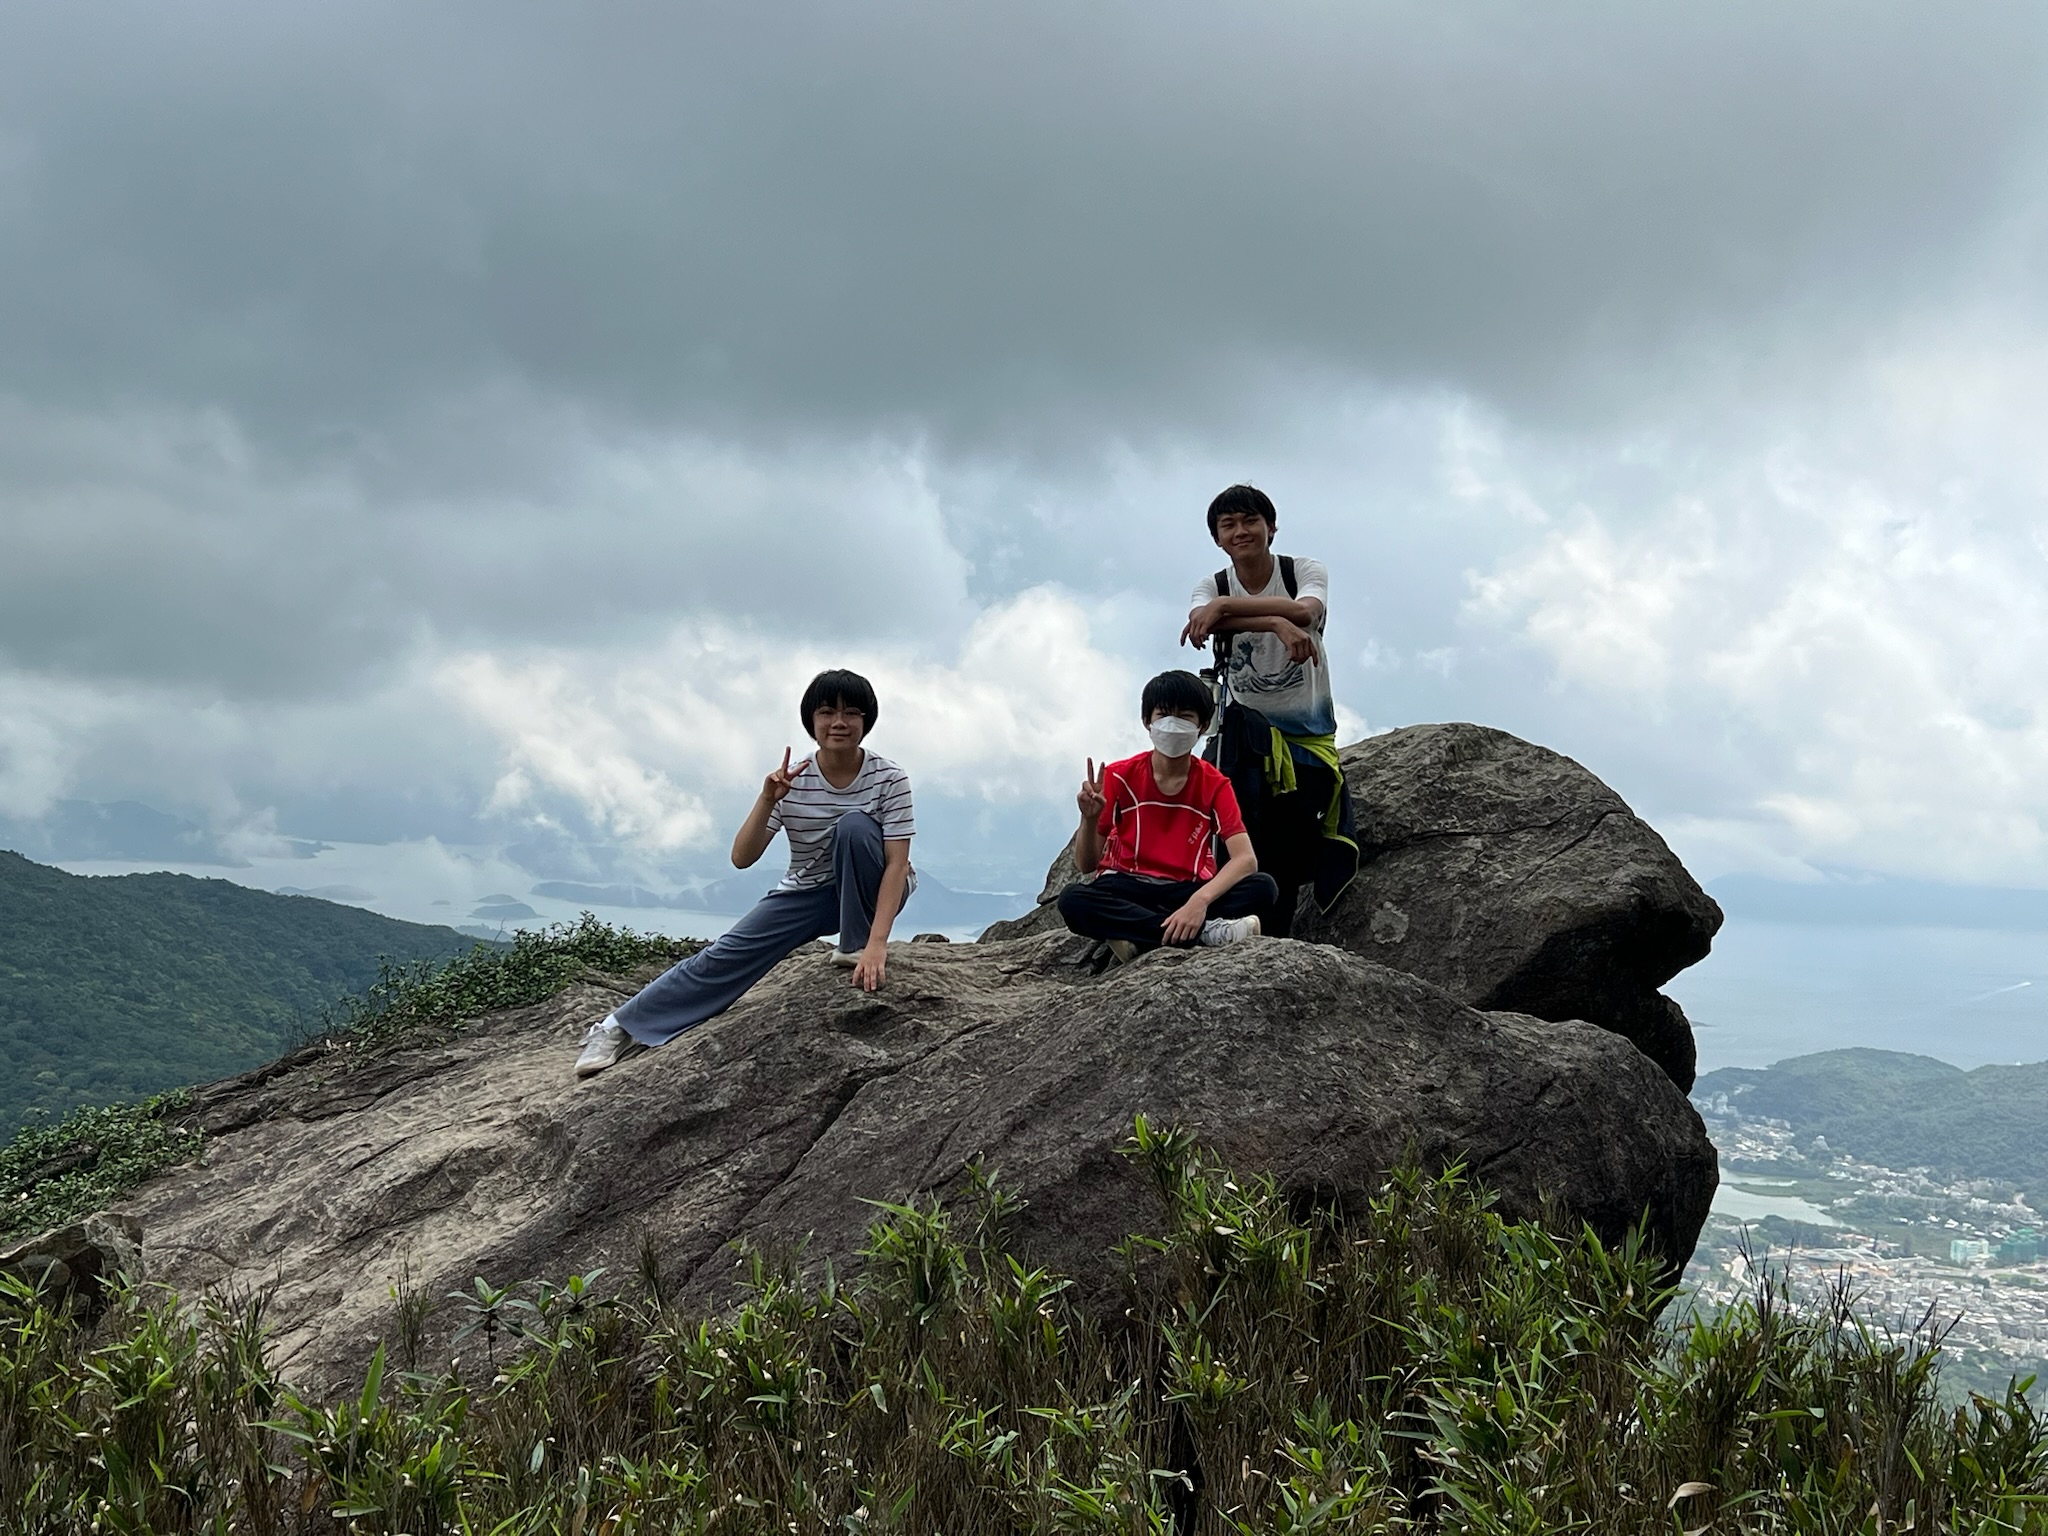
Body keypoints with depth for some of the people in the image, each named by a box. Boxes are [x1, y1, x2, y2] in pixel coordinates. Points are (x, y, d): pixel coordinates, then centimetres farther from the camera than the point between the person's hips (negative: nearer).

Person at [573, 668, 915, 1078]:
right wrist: (767, 801, -34)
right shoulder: (792, 782, -12)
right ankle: (622, 1027, -7)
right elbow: (742, 858, -17)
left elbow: (897, 863, -23)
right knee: (729, 952, -15)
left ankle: (857, 946, -17)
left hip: (869, 894, -2)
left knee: (855, 825, -30)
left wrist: (876, 942, -34)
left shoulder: (889, 778, -18)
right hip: (806, 894, 2)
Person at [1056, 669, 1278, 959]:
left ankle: (1142, 936, -30)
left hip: (1187, 891, 1)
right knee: (1072, 900, -34)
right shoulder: (1120, 777, -4)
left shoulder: (1214, 785, -3)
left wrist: (1200, 900, -37)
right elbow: (1086, 865, -3)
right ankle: (1209, 932, -36)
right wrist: (1090, 819, -25)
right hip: (1126, 890, 0)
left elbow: (1245, 859, -18)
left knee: (1263, 887, -26)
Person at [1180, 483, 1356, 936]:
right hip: (1246, 728, 0)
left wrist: (1225, 605, -42)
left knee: (1290, 855, -2)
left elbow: (1305, 611, -31)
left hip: (1309, 734, 0)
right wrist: (1277, 623, -46)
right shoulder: (1210, 588, -3)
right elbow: (1201, 622, -29)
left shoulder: (1306, 571, -6)